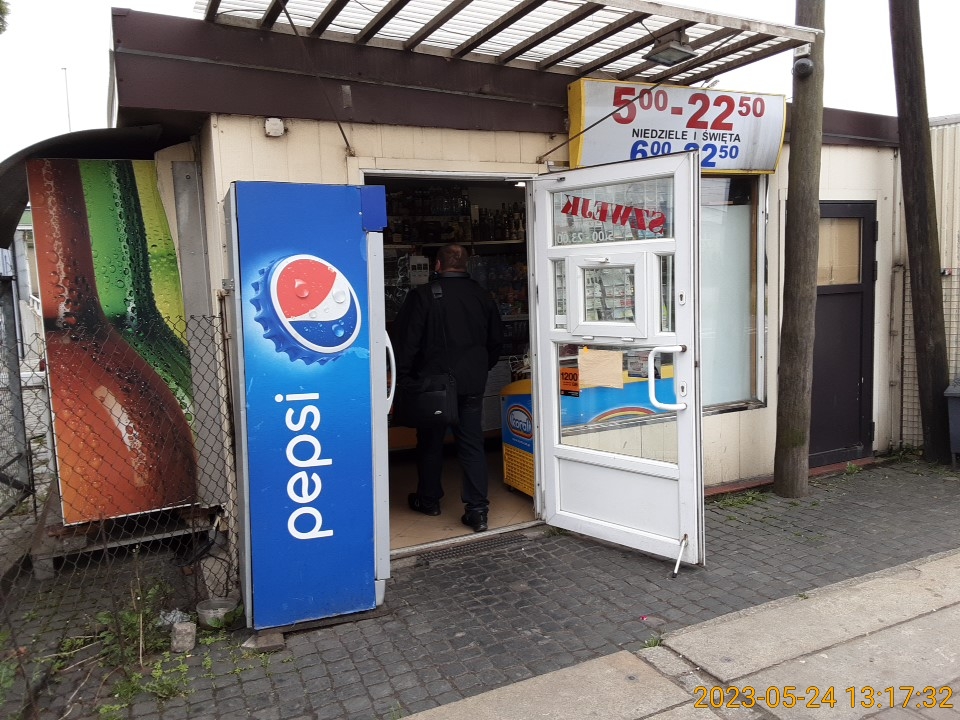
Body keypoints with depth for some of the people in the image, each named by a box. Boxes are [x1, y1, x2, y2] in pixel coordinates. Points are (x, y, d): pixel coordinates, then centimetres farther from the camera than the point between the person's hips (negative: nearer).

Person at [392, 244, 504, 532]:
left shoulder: (422, 295, -11)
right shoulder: (482, 295, 4)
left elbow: (406, 341, -11)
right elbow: (496, 340, 13)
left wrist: (403, 377, -1)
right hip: (472, 384, 3)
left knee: (431, 442, 13)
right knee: (472, 444, 6)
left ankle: (428, 499, 28)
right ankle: (477, 509, 3)